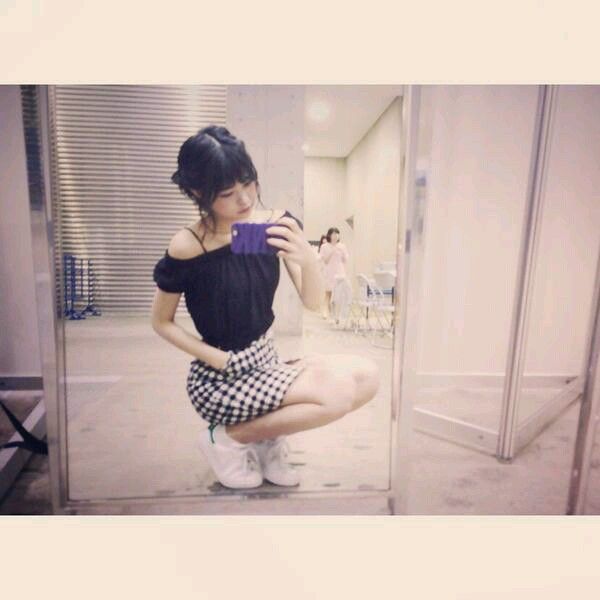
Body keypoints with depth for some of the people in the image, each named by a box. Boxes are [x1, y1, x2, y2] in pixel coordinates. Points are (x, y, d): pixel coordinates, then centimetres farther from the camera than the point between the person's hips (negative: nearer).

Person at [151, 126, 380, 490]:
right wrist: (226, 363, -12)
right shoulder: (186, 249, -18)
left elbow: (313, 303, -12)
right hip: (218, 380, -5)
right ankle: (229, 439, 0)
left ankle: (269, 440, 6)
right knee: (339, 392, -22)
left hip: (267, 361, 5)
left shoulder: (275, 224, -8)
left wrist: (307, 258, -33)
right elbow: (162, 323, -5)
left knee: (367, 376, -12)